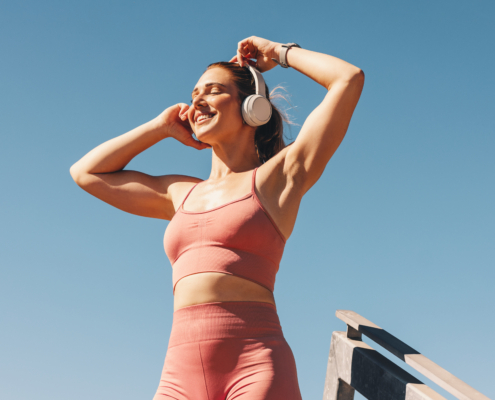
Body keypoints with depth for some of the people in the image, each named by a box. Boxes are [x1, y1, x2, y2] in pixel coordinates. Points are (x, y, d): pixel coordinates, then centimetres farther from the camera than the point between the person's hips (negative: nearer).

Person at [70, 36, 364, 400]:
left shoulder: (278, 177, 8)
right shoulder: (181, 193, 22)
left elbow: (349, 79, 3)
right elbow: (86, 172, 31)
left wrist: (279, 53, 18)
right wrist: (161, 127, 28)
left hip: (256, 368, -4)